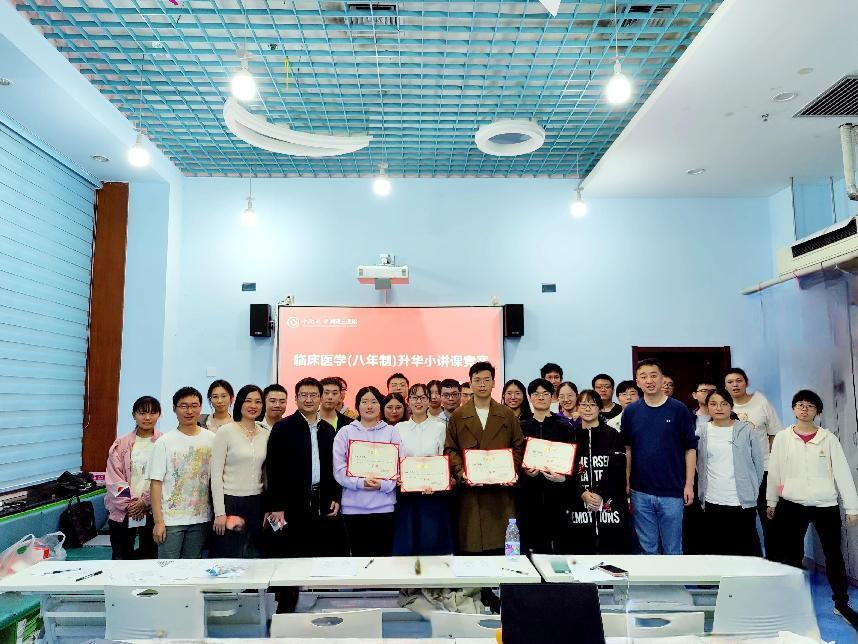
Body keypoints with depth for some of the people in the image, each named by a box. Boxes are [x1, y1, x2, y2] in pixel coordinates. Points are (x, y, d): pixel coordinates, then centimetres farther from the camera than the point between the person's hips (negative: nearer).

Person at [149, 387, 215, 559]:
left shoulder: (211, 439, 1)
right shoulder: (164, 442, -5)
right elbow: (156, 483, -6)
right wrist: (158, 522, -9)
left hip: (201, 518, 2)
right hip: (170, 519, -2)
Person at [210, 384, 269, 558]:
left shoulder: (266, 433, 6)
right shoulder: (225, 431, -6)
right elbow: (216, 474, -7)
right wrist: (219, 512, -11)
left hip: (256, 503, 4)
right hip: (230, 501, -4)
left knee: (253, 555, 8)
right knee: (227, 556, 1)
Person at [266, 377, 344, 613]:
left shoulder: (328, 429, 10)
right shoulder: (283, 428, -4)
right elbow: (273, 469, -8)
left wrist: (335, 498, 6)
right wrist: (276, 506, -12)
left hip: (322, 502, 4)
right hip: (292, 503, -4)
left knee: (326, 552, 3)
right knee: (290, 556, 3)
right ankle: (285, 609, 17)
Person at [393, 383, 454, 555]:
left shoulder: (440, 427, 5)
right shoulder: (399, 428, 8)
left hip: (434, 493, -1)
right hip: (406, 494, 1)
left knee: (432, 539, 0)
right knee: (406, 542, 3)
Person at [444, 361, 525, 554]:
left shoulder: (508, 415, 11)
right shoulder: (457, 416, 9)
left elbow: (519, 447, 10)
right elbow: (450, 449, 6)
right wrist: (461, 472, -8)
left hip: (501, 490, 1)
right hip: (470, 490, 0)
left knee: (502, 543, -1)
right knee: (471, 547, 0)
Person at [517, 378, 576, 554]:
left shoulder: (563, 427, 8)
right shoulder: (521, 427, 9)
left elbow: (572, 460, 5)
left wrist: (564, 477, -13)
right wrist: (525, 470, -12)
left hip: (557, 494, 0)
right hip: (528, 494, 0)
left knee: (559, 543, -3)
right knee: (530, 543, -1)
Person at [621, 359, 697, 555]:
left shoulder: (679, 409, -2)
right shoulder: (630, 412, 3)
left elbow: (690, 449, 0)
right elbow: (626, 449, 7)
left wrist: (689, 485, -4)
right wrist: (626, 484, 3)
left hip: (672, 491, -1)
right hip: (640, 492, 2)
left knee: (672, 549, 9)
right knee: (647, 548, 12)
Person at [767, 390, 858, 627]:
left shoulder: (829, 438, 2)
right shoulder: (782, 438, 2)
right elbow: (774, 472, 6)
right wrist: (771, 502, 8)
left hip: (825, 505, 0)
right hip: (792, 505, 0)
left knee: (834, 554, 6)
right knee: (791, 554, 6)